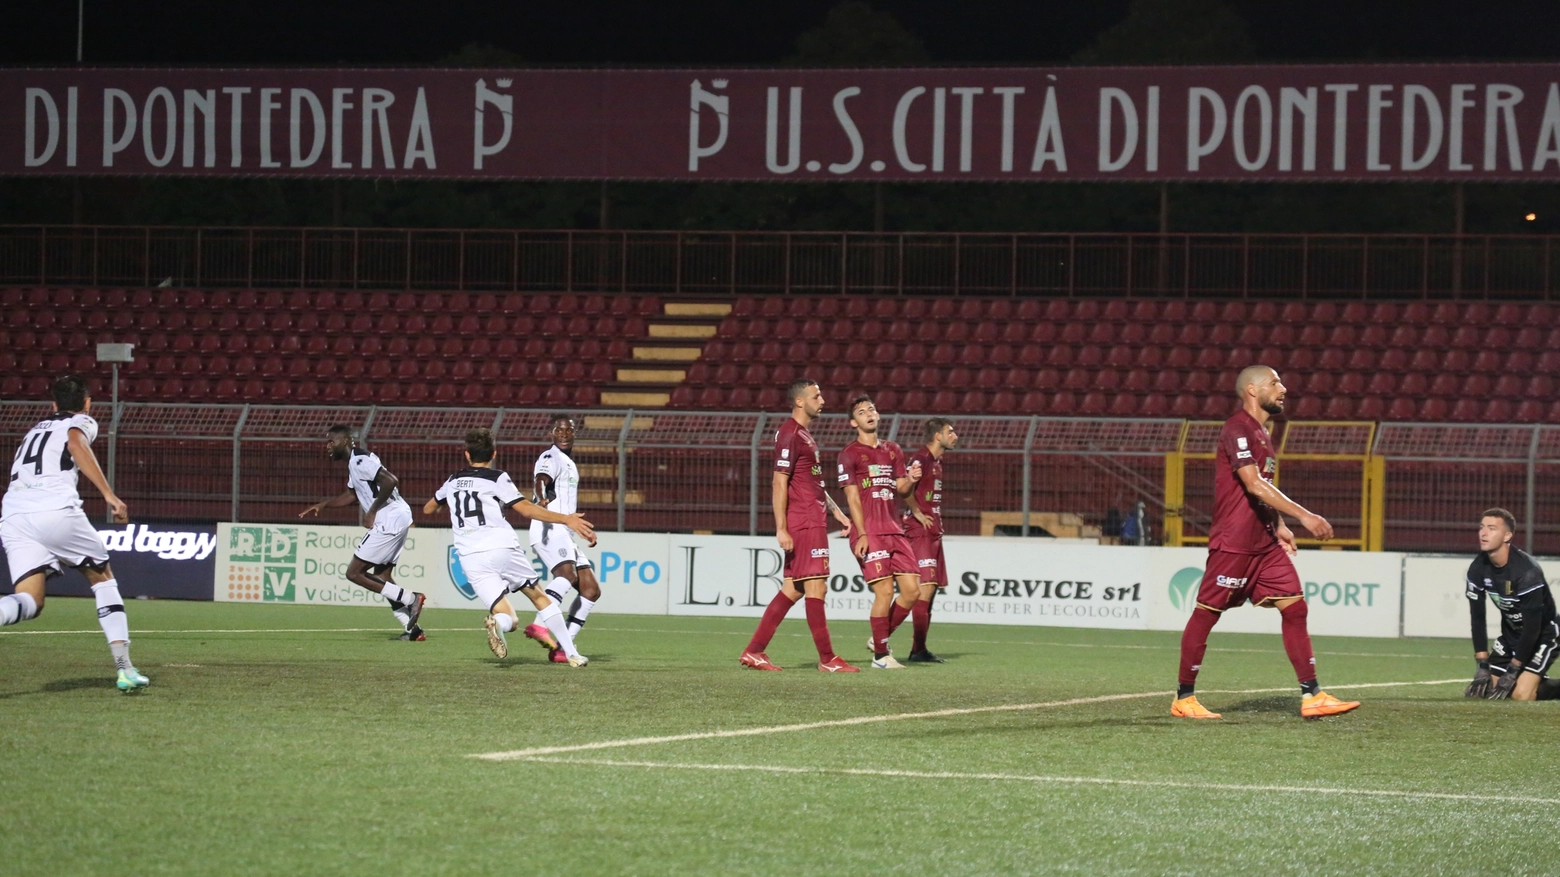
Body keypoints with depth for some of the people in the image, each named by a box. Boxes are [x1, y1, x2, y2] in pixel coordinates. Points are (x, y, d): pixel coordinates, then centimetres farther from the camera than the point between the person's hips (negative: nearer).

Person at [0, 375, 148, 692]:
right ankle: (125, 669, 9)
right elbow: (76, 443, -8)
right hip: (55, 509, -4)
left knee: (29, 603, -3)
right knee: (103, 579, 16)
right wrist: (109, 494, -15)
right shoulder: (82, 422, 15)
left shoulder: (37, 428, 33)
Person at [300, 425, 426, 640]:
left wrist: (372, 511, -17)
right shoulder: (354, 462, 18)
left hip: (388, 521, -11)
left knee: (354, 573, -6)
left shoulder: (360, 460, -14)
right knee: (382, 576, 17)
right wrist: (323, 504, 22)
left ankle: (410, 599, -9)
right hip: (399, 518, 11)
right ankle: (412, 629, 13)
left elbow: (390, 481, -26)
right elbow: (350, 495, 33)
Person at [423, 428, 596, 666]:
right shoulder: (497, 478, 5)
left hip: (471, 557, 2)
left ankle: (498, 622, -38)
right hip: (503, 548, -2)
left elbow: (428, 509, 36)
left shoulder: (453, 482, 18)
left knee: (507, 618, 1)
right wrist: (566, 519, -8)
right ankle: (572, 654, 10)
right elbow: (526, 509, -8)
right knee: (539, 597, 17)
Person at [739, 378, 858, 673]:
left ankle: (753, 651, 10)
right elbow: (779, 483, -16)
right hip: (803, 524, -10)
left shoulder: (804, 435, 20)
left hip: (813, 521, 10)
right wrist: (781, 528, -20)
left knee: (792, 590, 9)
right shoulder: (790, 434, -11)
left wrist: (835, 511, 23)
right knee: (816, 588, -8)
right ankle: (827, 659, -5)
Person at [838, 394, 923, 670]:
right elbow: (852, 496, -5)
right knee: (885, 590, -13)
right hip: (869, 533, -6)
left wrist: (911, 479, -4)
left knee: (912, 590, -1)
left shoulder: (893, 451, 18)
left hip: (894, 531, 6)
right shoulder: (850, 454, 0)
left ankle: (880, 639, 18)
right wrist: (861, 534, -13)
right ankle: (880, 655, -2)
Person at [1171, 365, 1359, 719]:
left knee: (1294, 607, 0)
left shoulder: (1260, 433, 16)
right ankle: (1184, 698, 8)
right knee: (1207, 612, 0)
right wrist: (1304, 515, -29)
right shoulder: (1237, 429, -14)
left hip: (1265, 543, 9)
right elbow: (1254, 485, -25)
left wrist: (1279, 526, 14)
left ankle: (1312, 696, -2)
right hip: (1233, 541, -9)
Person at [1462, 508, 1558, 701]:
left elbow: (1533, 627, -27)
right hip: (1511, 633, 6)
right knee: (1486, 689, -3)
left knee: (1521, 695, -21)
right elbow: (1477, 618, -4)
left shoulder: (1527, 571, -31)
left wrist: (1512, 671, -23)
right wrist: (1483, 666, -10)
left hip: (1542, 634, -6)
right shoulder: (1478, 569, -11)